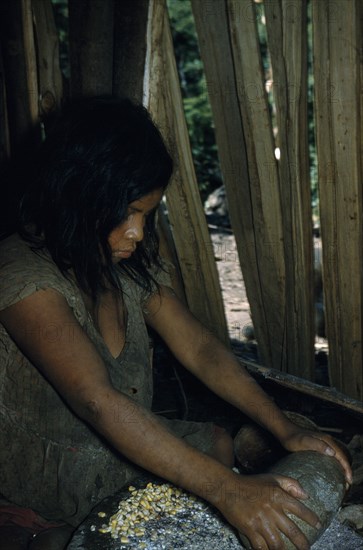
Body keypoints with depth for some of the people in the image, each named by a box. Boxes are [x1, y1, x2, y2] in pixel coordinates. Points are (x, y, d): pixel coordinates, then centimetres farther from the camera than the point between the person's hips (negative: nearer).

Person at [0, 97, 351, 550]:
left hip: (119, 448, 8)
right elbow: (97, 402, -37)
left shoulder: (131, 262, -1)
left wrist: (286, 430, -16)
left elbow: (198, 348, -6)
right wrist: (225, 490, -40)